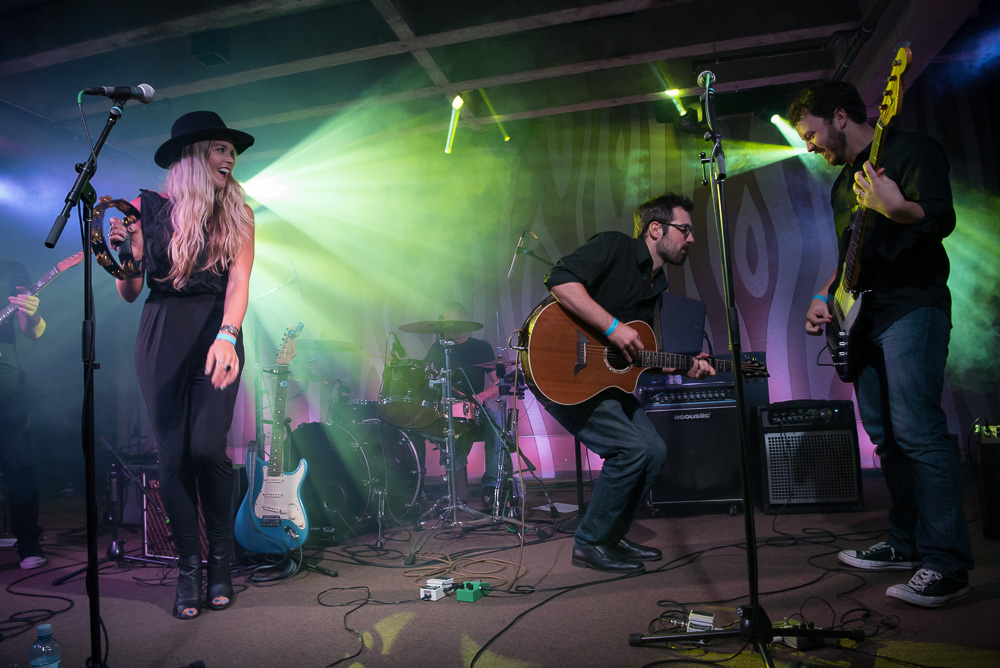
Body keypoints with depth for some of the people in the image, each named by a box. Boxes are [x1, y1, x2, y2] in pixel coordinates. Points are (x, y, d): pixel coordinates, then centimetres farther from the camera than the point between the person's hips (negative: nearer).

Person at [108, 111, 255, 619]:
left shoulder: (237, 215, 5)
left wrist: (226, 337, -26)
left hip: (218, 333, -1)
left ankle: (221, 560, 8)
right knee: (173, 453, 0)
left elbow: (238, 282, -10)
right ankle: (189, 567, 15)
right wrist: (121, 253, -14)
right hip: (162, 334, 1)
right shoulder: (147, 208, 4)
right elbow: (130, 293, 5)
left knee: (206, 446, -12)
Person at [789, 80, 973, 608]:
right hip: (864, 316, 9)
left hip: (912, 309, -9)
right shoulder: (843, 182, 23)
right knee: (885, 435, 9)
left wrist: (895, 207, -34)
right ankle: (907, 544, 18)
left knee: (916, 432, -14)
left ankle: (946, 565, -7)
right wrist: (825, 296, 12)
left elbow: (942, 220, -15)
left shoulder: (912, 149, -1)